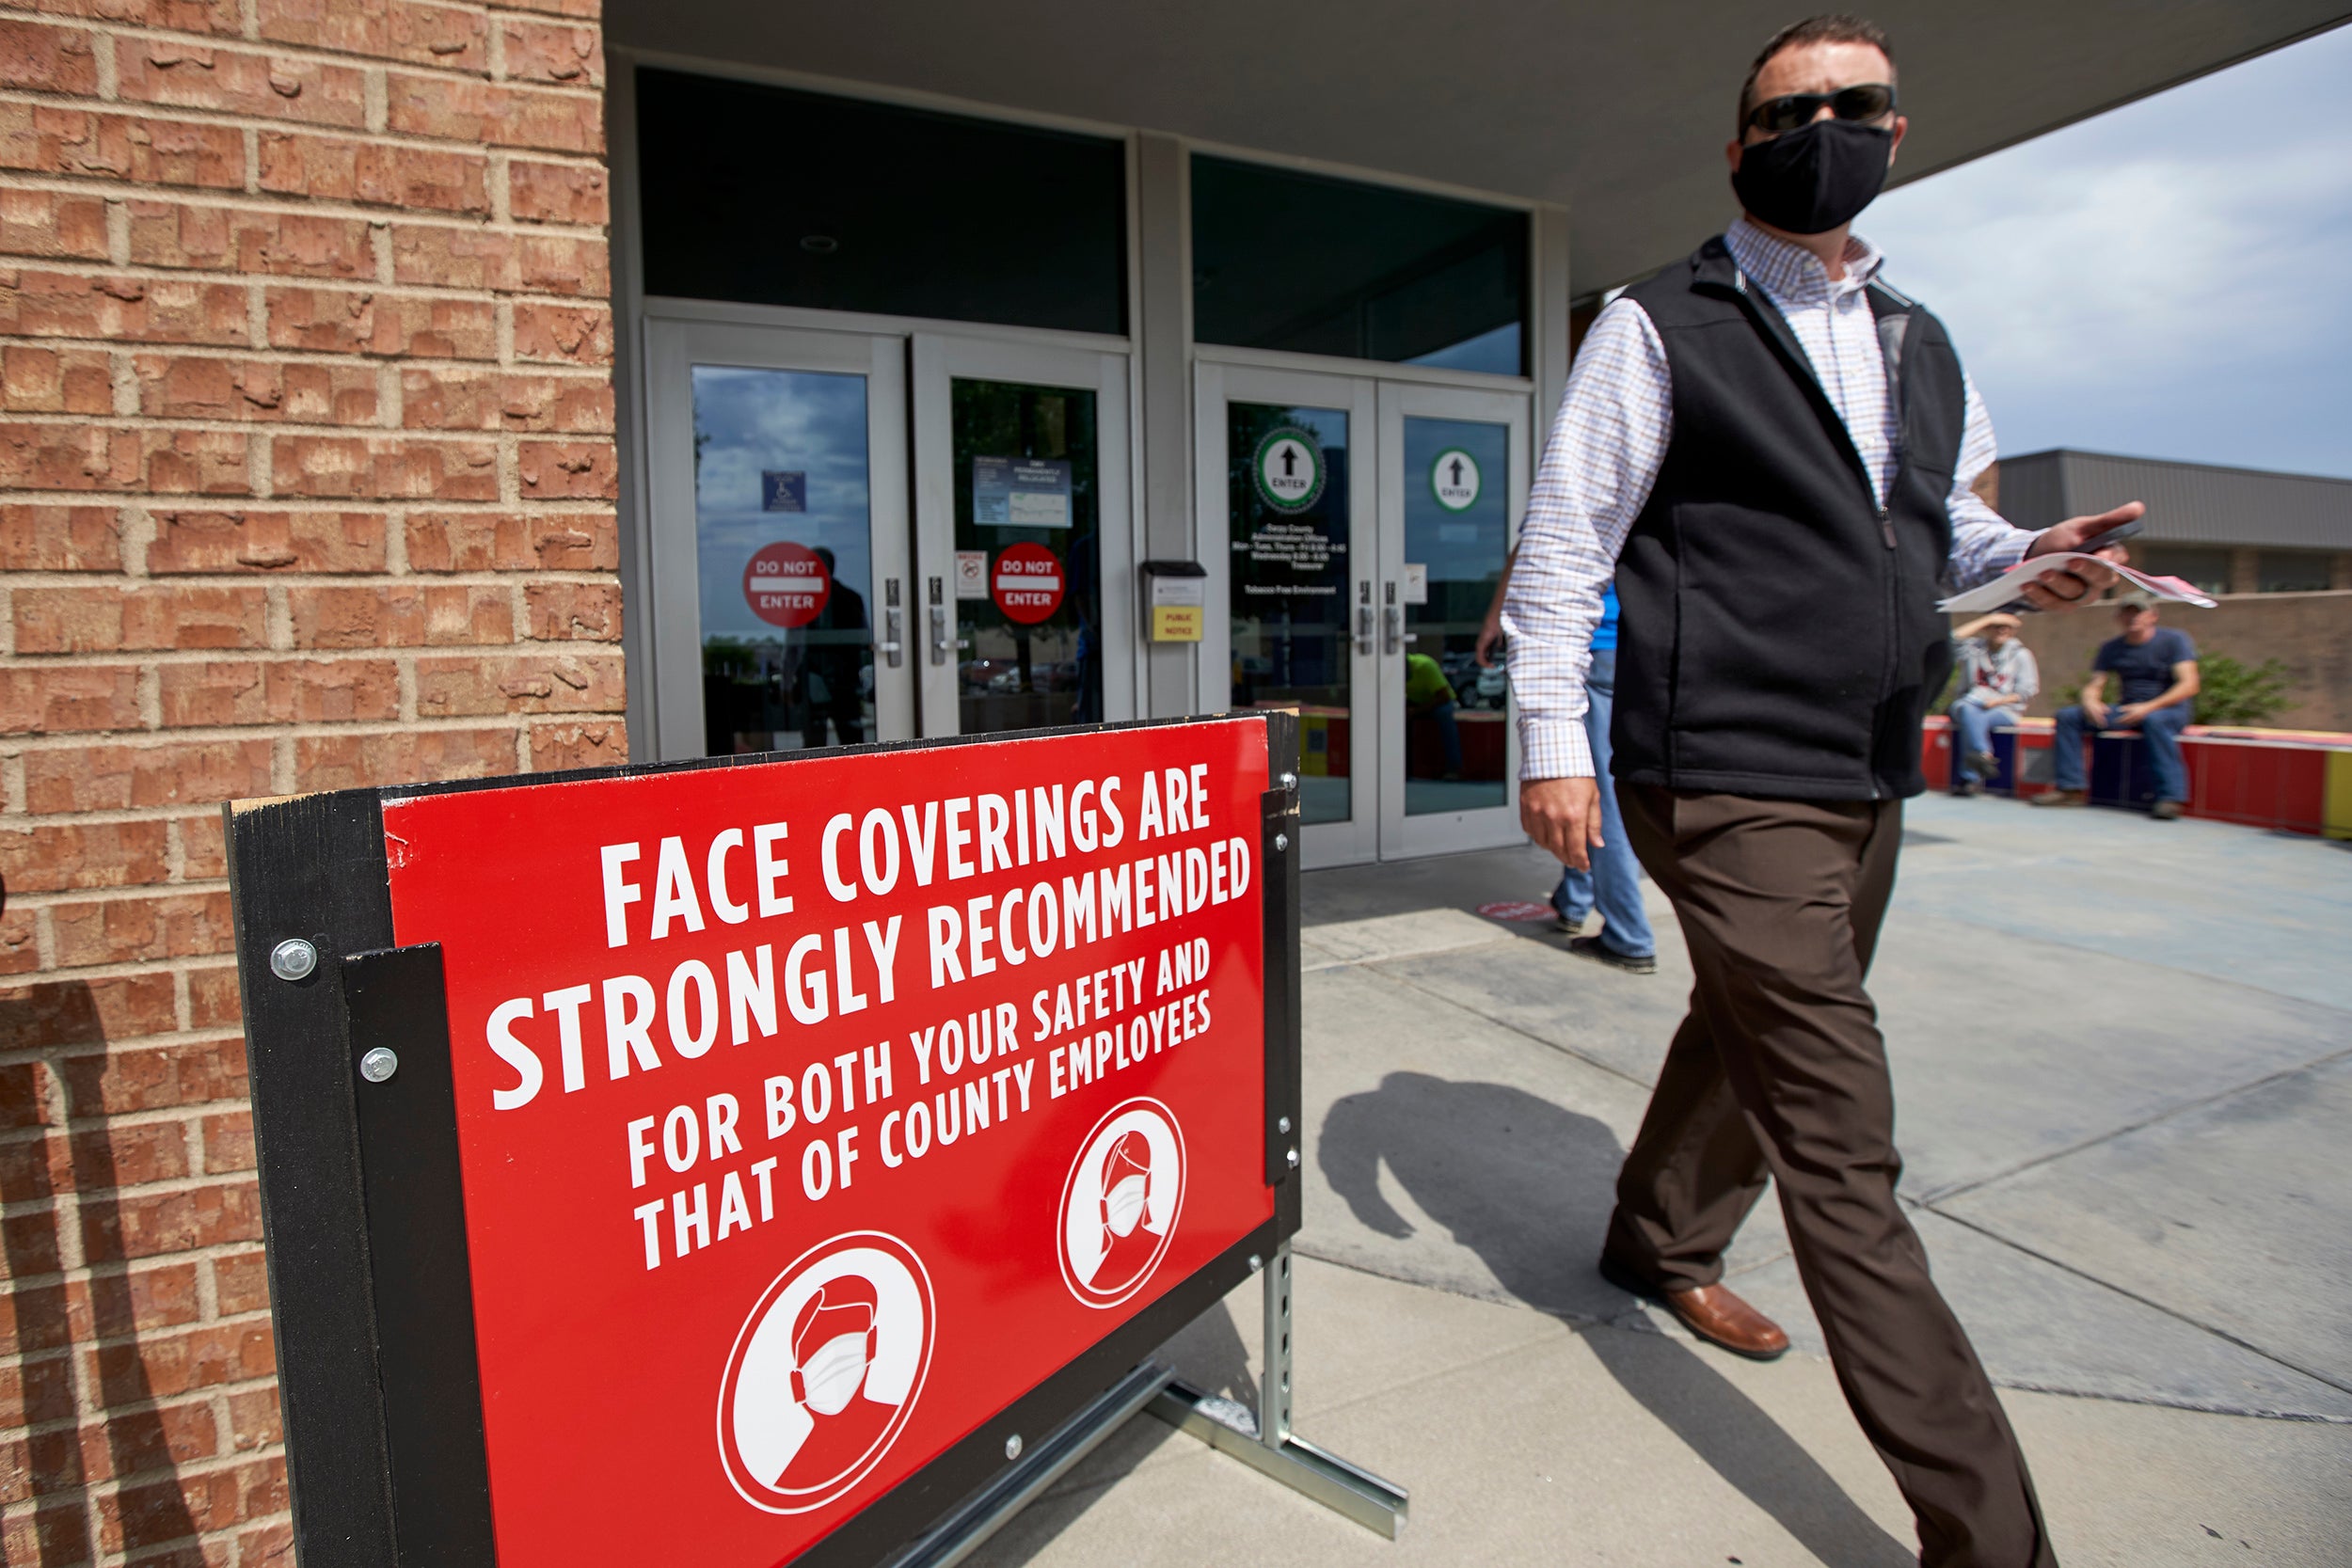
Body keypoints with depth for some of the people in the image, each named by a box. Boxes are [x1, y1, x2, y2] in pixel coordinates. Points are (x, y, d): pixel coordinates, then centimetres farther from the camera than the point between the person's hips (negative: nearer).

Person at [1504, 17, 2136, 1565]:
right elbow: (1565, 539, -6)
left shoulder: (1922, 345, 18)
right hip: (1733, 787, -7)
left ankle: (1663, 1241, 46)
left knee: (1750, 1044, 22)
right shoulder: (1661, 327, -2)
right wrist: (1551, 737, -14)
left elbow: (1940, 526, 25)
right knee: (1844, 1151, -7)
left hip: (1870, 786, 8)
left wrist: (2027, 556, 2)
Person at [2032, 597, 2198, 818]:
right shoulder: (2111, 648, 8)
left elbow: (2189, 685, -14)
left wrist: (2149, 707, -28)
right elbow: (2093, 685, 6)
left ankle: (2170, 797, -38)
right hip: (2127, 710, 5)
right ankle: (2070, 788, -15)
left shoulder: (2174, 639, -5)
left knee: (2155, 720, -40)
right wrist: (2091, 701, -19)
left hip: (2169, 709, -5)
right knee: (2067, 716, -12)